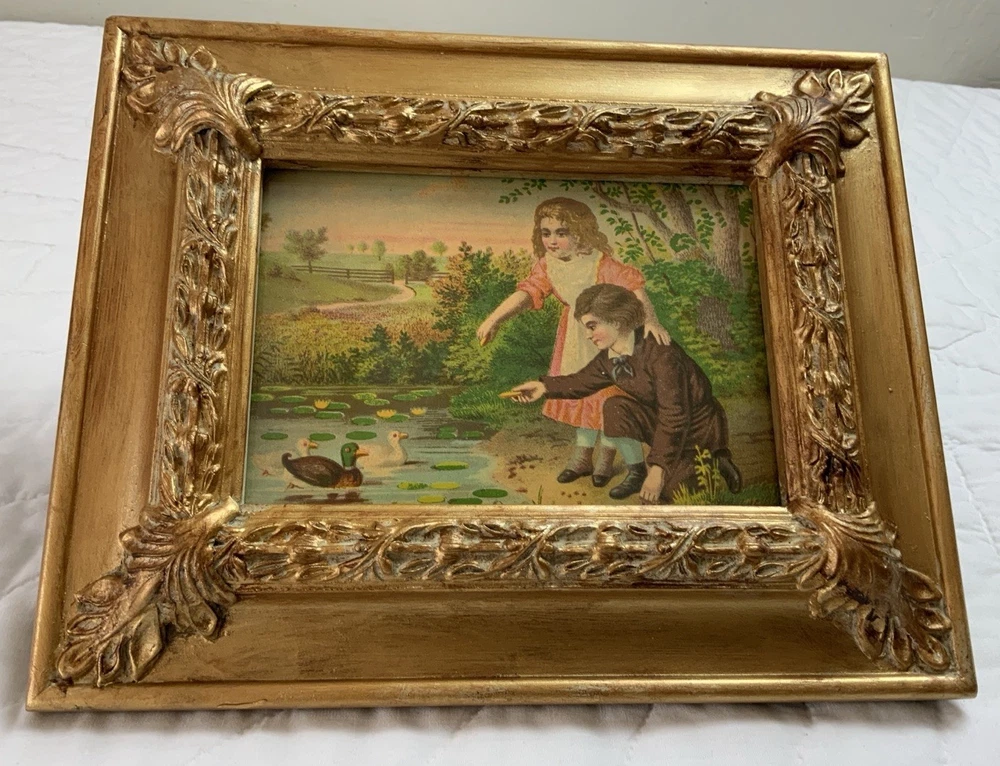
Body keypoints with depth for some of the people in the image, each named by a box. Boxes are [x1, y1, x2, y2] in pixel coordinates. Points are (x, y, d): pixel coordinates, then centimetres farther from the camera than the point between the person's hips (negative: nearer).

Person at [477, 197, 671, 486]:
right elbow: (527, 292, -14)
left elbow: (634, 285, -32)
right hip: (575, 337, 6)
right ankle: (583, 455, 28)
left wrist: (650, 319, -43)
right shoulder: (546, 265, -11)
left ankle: (605, 456, 21)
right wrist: (493, 319, -22)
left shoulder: (600, 262, -29)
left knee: (608, 390, 3)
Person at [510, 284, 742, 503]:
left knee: (655, 496, -14)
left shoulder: (660, 354, -31)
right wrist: (545, 386, -4)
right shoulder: (610, 358, -8)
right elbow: (583, 380, 11)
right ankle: (636, 472, 0)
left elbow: (675, 417, -32)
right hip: (661, 422, 7)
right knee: (615, 407, -17)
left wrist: (657, 470, -32)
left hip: (697, 429, -6)